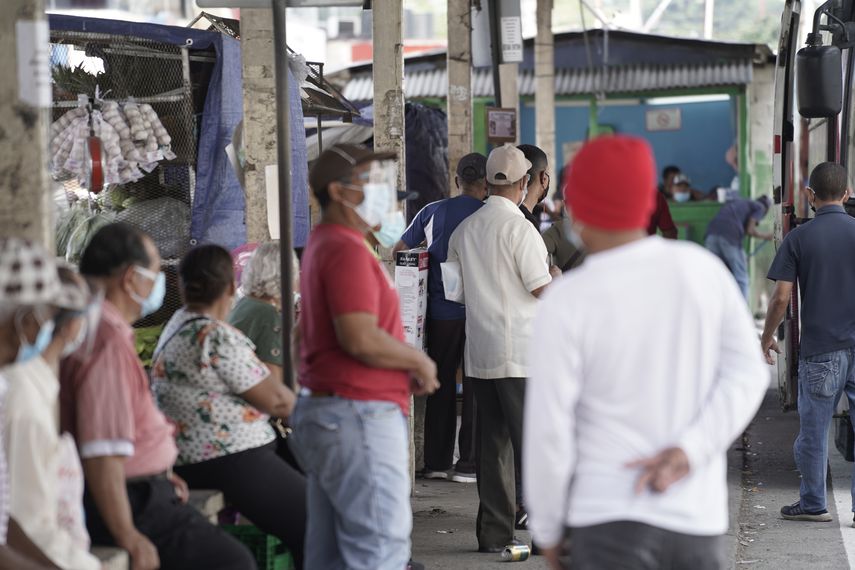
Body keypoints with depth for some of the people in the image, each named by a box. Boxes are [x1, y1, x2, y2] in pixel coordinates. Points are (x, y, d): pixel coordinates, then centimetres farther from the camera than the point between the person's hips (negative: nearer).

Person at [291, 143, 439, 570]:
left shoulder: (323, 245, 19)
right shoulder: (347, 250, -15)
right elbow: (361, 338, -25)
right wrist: (419, 362, -9)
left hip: (321, 410, 11)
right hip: (359, 414, -11)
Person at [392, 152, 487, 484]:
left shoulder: (433, 213, 4)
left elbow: (399, 250, 10)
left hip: (441, 313, 2)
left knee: (440, 385, 11)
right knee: (475, 387, 4)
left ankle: (436, 462, 12)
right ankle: (468, 463, 2)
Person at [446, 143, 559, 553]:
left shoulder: (465, 229, 8)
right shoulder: (520, 228, -12)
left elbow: (452, 284, 14)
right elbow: (544, 290, -12)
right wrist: (557, 276, 10)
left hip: (478, 350, 6)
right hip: (520, 350, -6)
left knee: (493, 441, 10)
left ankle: (494, 533, 12)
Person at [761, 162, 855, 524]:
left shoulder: (798, 238, -4)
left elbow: (781, 297, -5)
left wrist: (767, 338, 10)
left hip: (819, 351, -1)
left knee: (813, 431, 10)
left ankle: (813, 504, 18)